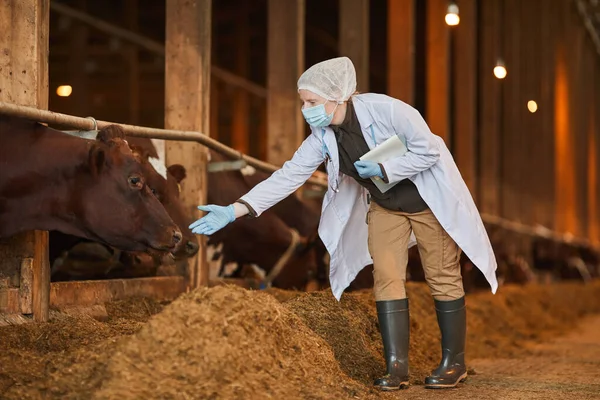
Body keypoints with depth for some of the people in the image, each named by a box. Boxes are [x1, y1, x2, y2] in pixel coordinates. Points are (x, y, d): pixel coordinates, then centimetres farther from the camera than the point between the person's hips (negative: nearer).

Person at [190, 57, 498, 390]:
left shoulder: (384, 110, -29)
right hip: (384, 206, 6)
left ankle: (454, 363, 13)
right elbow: (289, 175, -15)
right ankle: (397, 366, -1)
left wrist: (383, 169, -28)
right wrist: (235, 210, -23)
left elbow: (429, 150, -23)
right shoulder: (323, 137, -11)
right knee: (387, 278, -4)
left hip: (429, 199, -5)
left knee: (442, 277, 2)